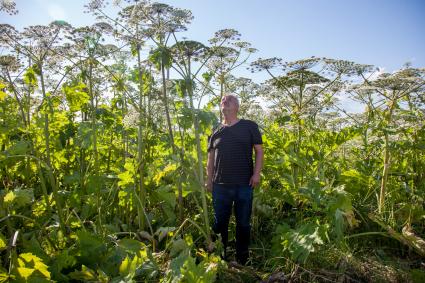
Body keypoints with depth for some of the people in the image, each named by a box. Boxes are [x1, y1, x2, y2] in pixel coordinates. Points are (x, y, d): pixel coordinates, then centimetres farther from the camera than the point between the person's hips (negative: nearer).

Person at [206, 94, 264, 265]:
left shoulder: (249, 126, 2)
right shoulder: (216, 131, 9)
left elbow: (259, 151, 1)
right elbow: (210, 158, 13)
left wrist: (256, 173, -10)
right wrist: (209, 180, 8)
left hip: (244, 184, -2)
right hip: (220, 185, 2)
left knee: (243, 223, 9)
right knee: (220, 223, 12)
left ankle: (242, 260, 27)